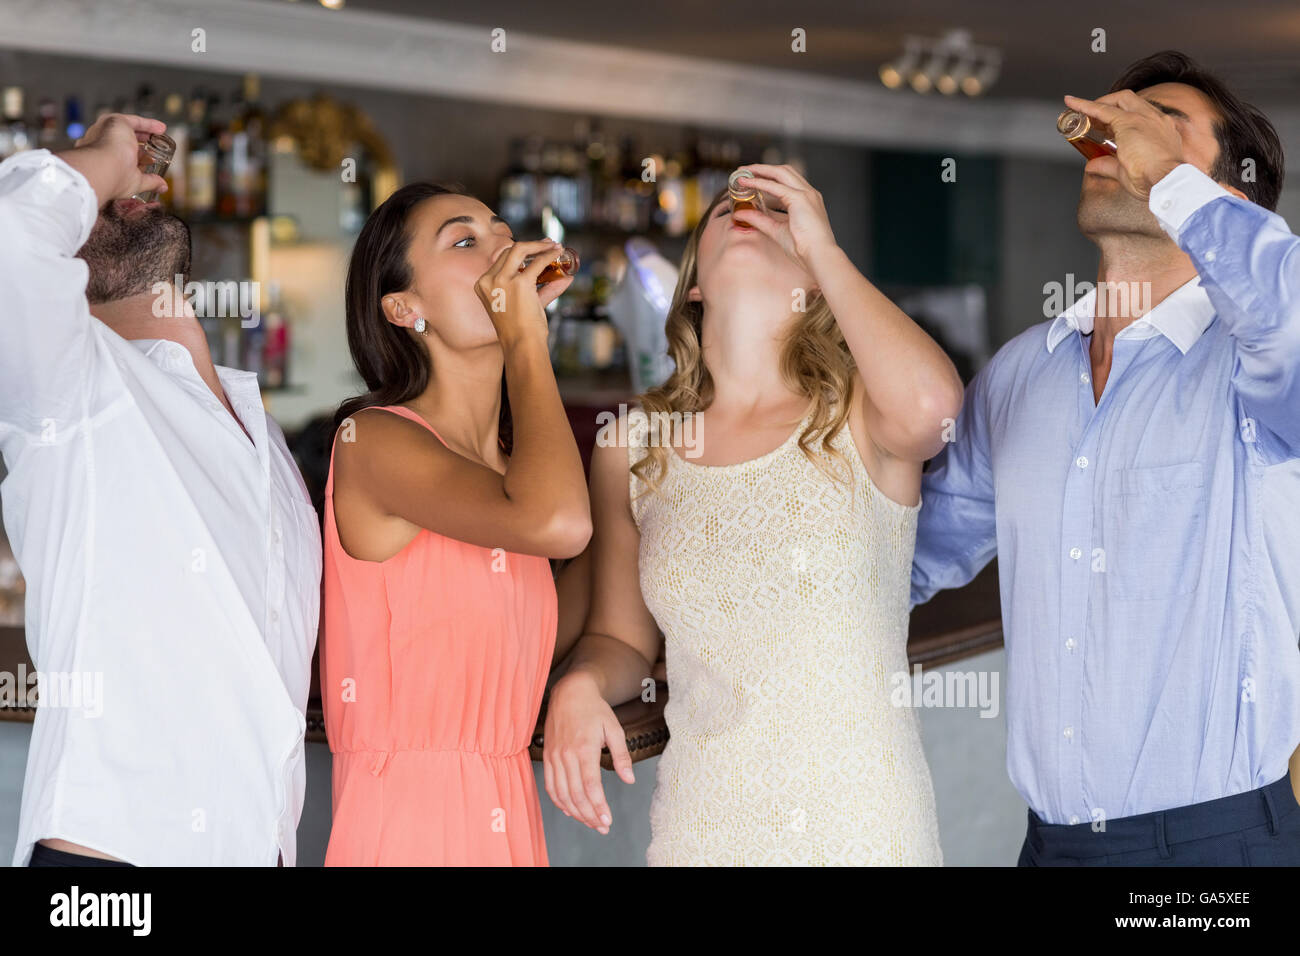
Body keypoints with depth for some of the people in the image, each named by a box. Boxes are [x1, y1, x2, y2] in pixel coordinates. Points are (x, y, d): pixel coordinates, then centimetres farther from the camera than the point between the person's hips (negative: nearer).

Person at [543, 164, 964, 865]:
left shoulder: (858, 414, -5)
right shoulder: (631, 446, 3)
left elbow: (929, 403, -30)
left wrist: (824, 245, -16)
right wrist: (581, 683, -11)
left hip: (862, 826, -2)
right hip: (699, 828, 3)